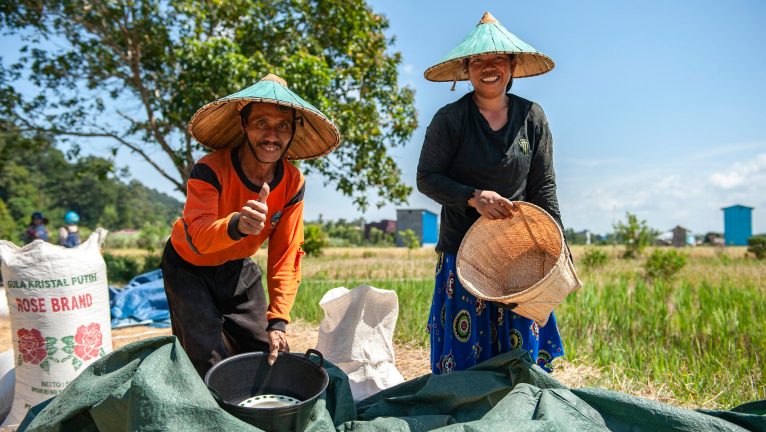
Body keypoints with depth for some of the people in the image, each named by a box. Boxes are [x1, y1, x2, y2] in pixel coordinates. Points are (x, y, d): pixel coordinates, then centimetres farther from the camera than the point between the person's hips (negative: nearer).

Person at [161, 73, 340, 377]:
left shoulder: (293, 183, -16)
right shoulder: (211, 170, -29)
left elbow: (285, 257, -14)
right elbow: (196, 237, -44)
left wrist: (278, 321, -20)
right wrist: (236, 225, -66)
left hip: (238, 268, 4)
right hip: (189, 267, -4)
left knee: (271, 356, 4)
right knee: (211, 367, -12)